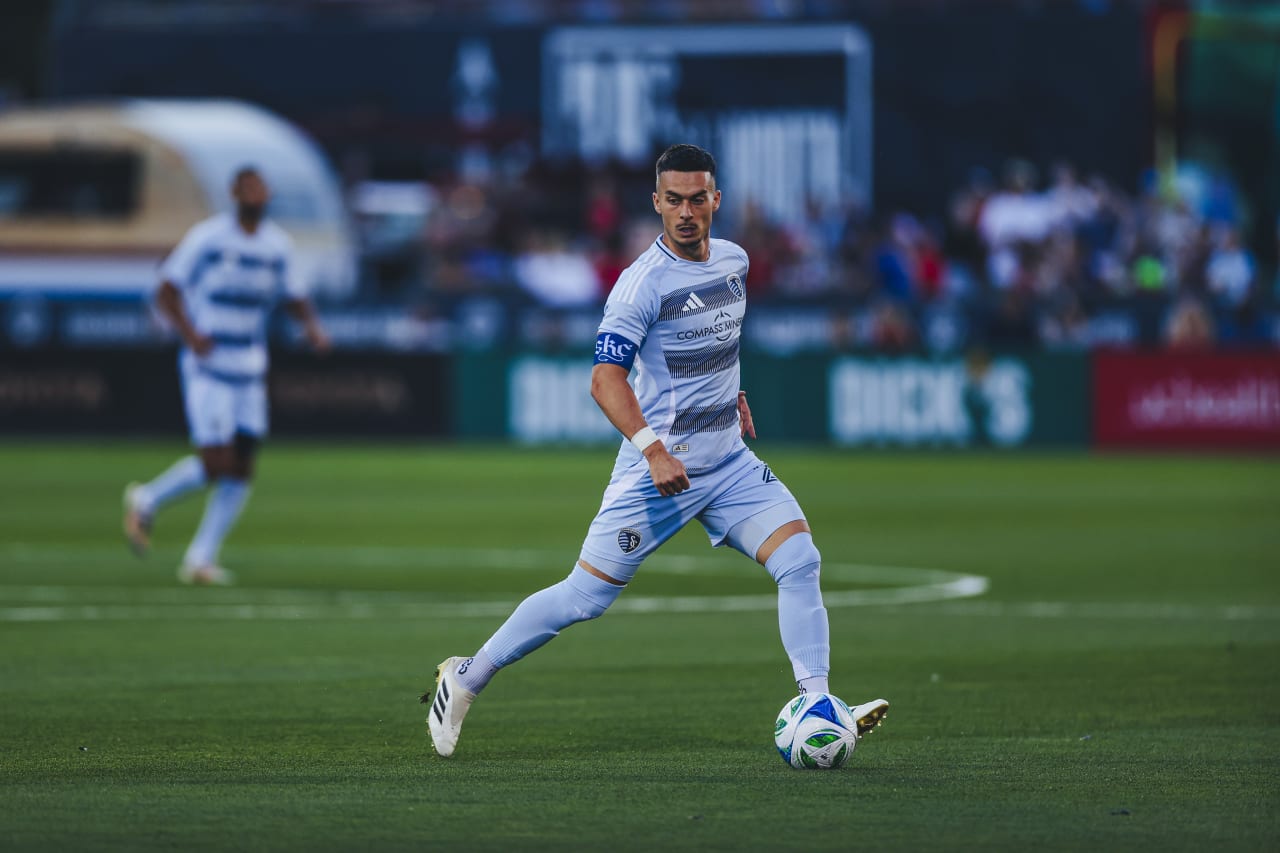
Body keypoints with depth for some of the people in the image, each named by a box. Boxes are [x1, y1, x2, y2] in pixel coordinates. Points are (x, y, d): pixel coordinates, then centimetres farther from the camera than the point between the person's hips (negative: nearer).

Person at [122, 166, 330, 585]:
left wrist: (312, 327, -5)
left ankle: (200, 559, 8)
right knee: (216, 463, -14)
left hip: (249, 371, 6)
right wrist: (189, 333, -24)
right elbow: (166, 293, -7)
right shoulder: (207, 237, -9)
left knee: (241, 469, -1)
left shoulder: (278, 245, 7)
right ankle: (146, 501, 13)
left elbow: (295, 299, 16)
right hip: (207, 366, -6)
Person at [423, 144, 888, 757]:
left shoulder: (734, 261, 6)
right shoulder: (642, 282, -16)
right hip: (658, 469, -6)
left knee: (800, 561, -12)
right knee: (587, 596, -1)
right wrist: (653, 449, -33)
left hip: (729, 463, 6)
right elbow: (605, 380, -23)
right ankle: (466, 678, 15)